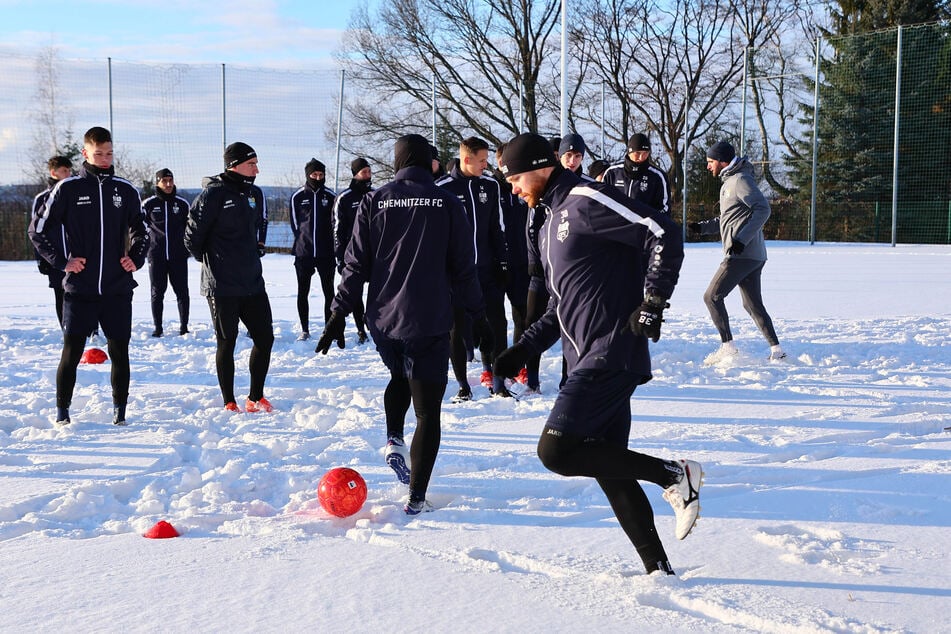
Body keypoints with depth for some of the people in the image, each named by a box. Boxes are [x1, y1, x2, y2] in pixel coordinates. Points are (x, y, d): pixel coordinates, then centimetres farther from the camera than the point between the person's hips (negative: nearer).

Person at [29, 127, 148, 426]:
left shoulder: (126, 190, 7)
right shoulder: (68, 189, 0)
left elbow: (140, 232, 20)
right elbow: (38, 231, 4)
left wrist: (136, 258, 3)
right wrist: (62, 261, -5)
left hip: (118, 289, 2)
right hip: (79, 289, -2)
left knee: (119, 351, 6)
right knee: (71, 351, 0)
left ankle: (120, 412, 17)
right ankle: (62, 411, 14)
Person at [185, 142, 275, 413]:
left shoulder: (255, 194, 9)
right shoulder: (213, 194, -13)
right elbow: (193, 235, -8)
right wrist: (208, 260, 3)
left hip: (253, 282, 7)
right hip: (221, 286, -7)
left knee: (265, 338, 7)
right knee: (227, 343, 2)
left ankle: (256, 398, 21)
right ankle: (229, 403, 13)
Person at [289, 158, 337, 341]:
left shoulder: (330, 196, 4)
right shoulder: (298, 197, 3)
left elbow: (335, 224, 6)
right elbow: (295, 224, 9)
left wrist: (331, 246, 0)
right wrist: (303, 241, 5)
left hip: (326, 253, -1)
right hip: (303, 253, 1)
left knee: (328, 292, 2)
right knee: (302, 293, 5)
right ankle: (305, 330, 14)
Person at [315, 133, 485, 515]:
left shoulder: (374, 201, 2)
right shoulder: (446, 204, -1)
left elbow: (355, 264, 1)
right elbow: (463, 268, 2)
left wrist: (339, 315, 7)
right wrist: (478, 315, 14)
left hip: (382, 320, 3)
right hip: (428, 323, -3)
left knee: (399, 377, 32)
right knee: (428, 411, 3)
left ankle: (394, 440, 10)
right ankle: (417, 498, -1)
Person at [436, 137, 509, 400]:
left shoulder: (491, 186, 7)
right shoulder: (443, 188, -6)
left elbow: (497, 229, 14)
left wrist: (502, 263, 10)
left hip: (487, 270, 3)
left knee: (496, 324, 1)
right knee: (458, 329, 4)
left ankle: (497, 383, 10)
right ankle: (463, 386, 14)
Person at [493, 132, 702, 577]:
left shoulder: (586, 202, -9)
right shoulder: (551, 226, 22)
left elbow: (664, 234, -17)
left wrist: (652, 304, -20)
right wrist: (523, 349, 17)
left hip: (611, 354, -10)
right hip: (590, 362, 10)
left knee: (555, 451, -15)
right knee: (608, 468, 7)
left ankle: (674, 475, -7)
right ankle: (657, 566, 13)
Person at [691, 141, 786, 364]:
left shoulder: (741, 180, -11)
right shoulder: (729, 182, 20)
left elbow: (763, 209, -21)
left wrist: (741, 239, -25)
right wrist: (702, 227, 12)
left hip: (742, 255, -10)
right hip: (754, 255, 10)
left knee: (712, 297, -6)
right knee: (753, 304, 13)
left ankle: (728, 347, -5)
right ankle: (776, 349, 13)